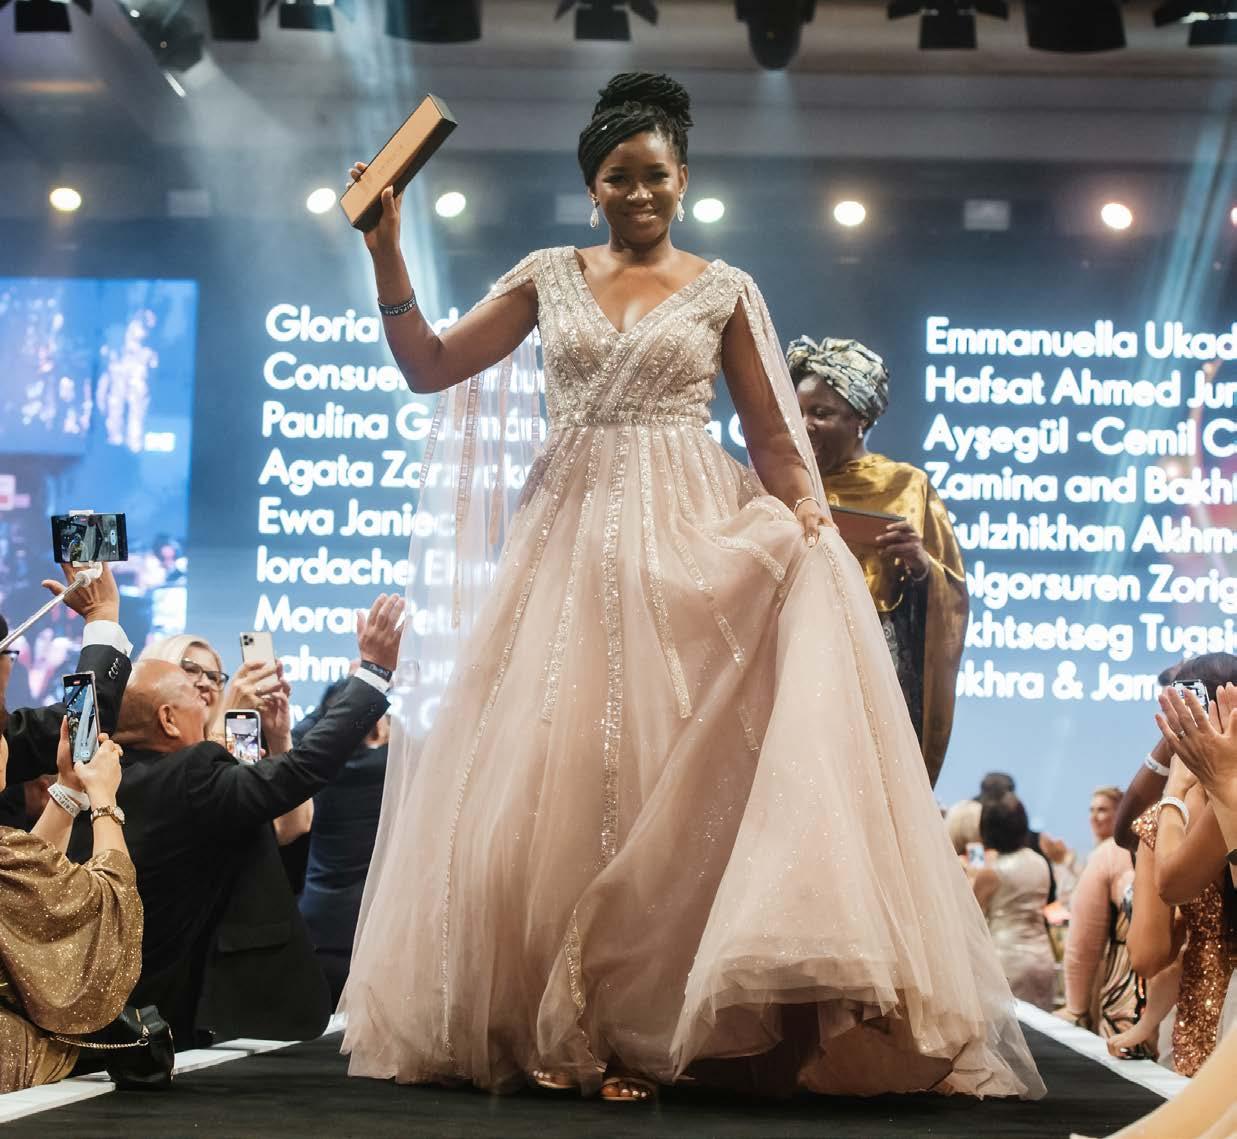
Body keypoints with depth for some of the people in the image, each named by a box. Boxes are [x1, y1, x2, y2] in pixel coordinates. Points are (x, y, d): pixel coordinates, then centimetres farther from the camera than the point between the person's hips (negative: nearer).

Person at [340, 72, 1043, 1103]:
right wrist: (388, 254, -3)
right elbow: (431, 368, 8)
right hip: (571, 541, 2)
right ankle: (558, 1023, 4)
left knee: (671, 772, -9)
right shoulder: (549, 276, 12)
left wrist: (809, 520, -10)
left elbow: (771, 436, 6)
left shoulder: (724, 290, 9)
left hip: (690, 542, -1)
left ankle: (653, 1024, -4)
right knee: (552, 775, -3)